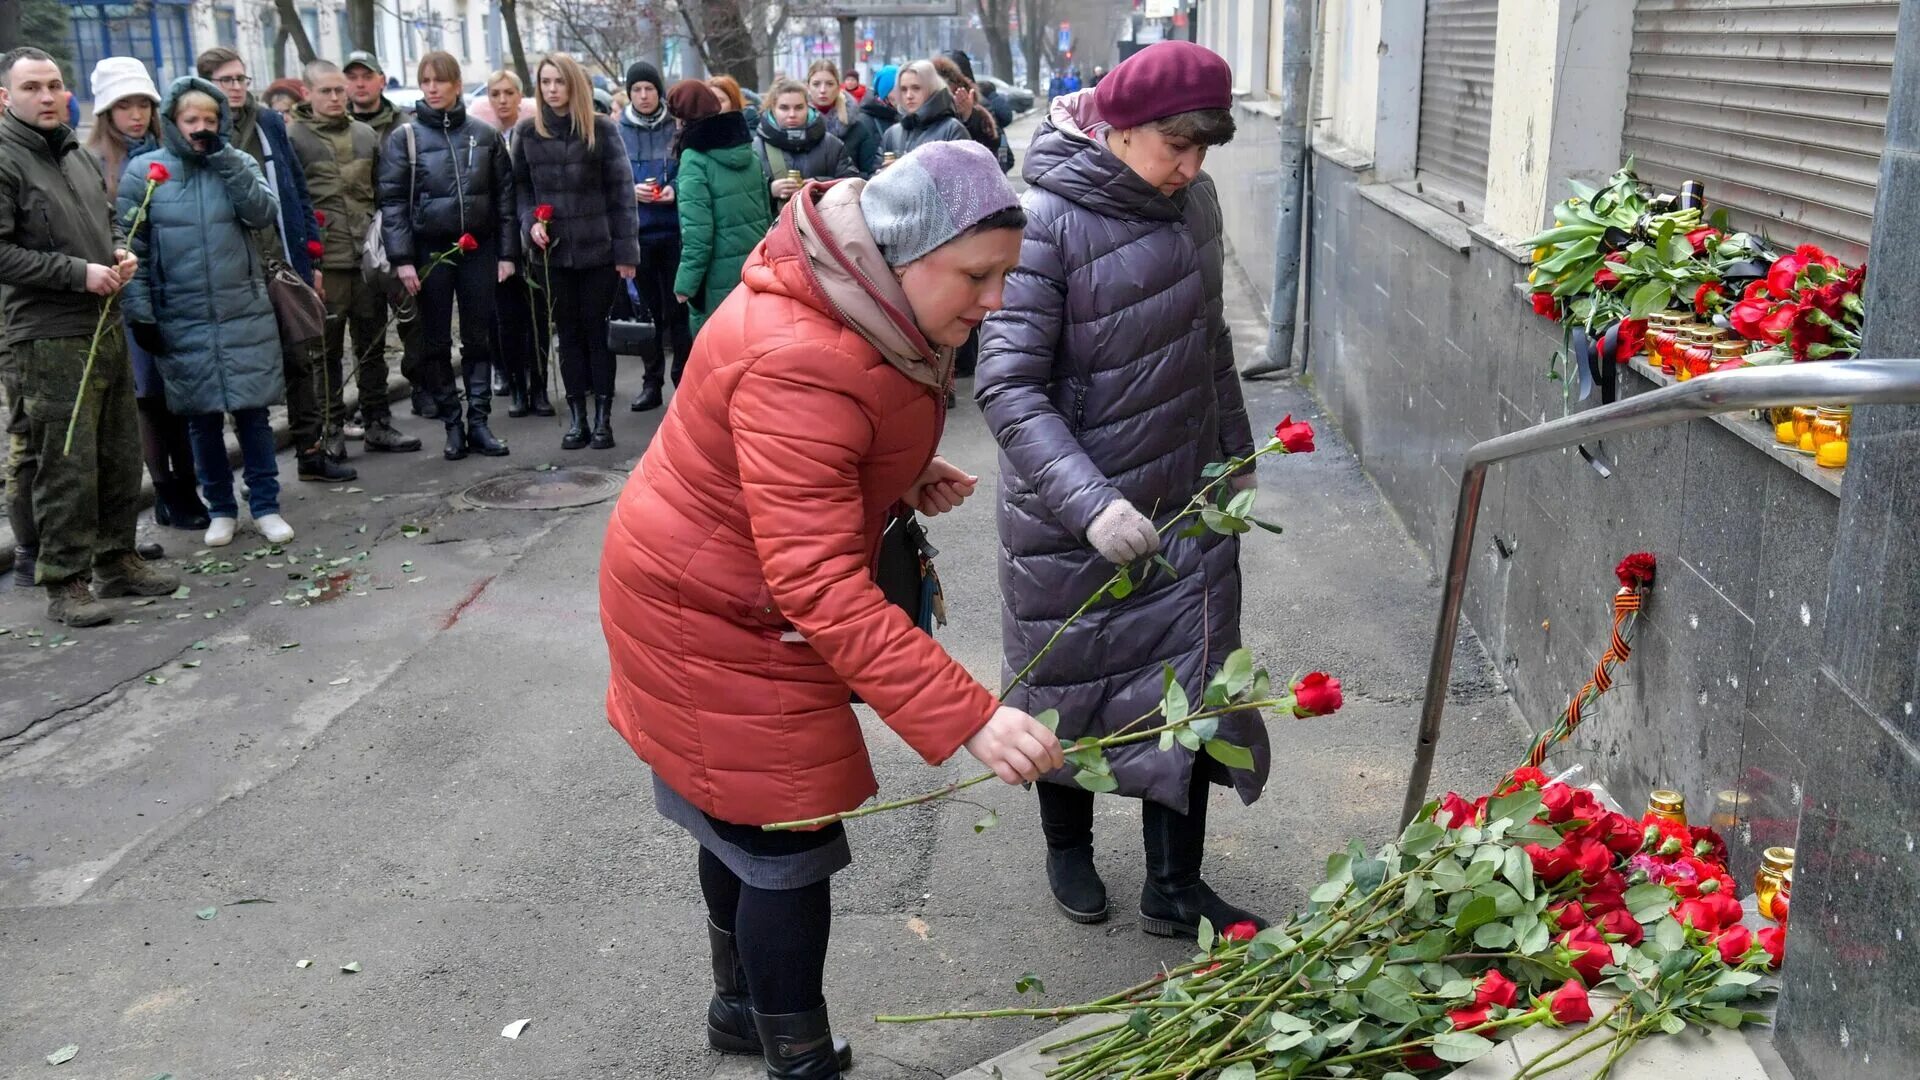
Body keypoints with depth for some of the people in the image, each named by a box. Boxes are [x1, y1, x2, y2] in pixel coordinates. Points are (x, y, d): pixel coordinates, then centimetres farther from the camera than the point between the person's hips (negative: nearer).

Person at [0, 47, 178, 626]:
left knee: (121, 454, 14)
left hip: (107, 328, 8)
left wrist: (120, 253, 6)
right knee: (65, 464, -5)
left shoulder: (81, 155, 14)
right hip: (48, 339, -8)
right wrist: (79, 272, -18)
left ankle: (116, 562, 27)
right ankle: (64, 583, 6)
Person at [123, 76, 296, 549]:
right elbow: (131, 249, -1)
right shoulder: (144, 171, -1)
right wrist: (140, 313, -5)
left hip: (246, 315, 1)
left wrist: (227, 158, -15)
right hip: (182, 321, -1)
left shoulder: (238, 163, 5)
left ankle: (265, 505, 14)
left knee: (253, 412, 4)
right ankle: (221, 508, 20)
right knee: (203, 418, 8)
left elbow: (264, 214, -11)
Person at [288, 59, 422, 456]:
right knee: (327, 351, 3)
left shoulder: (366, 135, 12)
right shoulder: (293, 139, -2)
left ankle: (378, 424, 20)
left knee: (372, 345, 11)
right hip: (323, 263, -4)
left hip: (368, 259, 5)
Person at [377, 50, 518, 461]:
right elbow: (392, 201, -4)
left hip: (478, 249, 1)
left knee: (479, 338, 5)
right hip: (430, 251, -1)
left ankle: (478, 422, 12)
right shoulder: (404, 137, -1)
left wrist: (507, 252, 1)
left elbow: (504, 195, 6)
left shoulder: (484, 135, 5)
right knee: (436, 343, 4)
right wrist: (402, 259, -11)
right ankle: (452, 425, 13)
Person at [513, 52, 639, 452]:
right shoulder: (527, 131, 5)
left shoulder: (602, 129, -2)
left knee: (598, 331, 3)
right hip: (552, 251, 2)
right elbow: (521, 185, 12)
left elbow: (621, 192, -4)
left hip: (598, 250, -2)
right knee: (569, 333, 9)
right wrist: (530, 222, -8)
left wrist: (626, 251, -8)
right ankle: (577, 418, 15)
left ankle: (603, 417, 11)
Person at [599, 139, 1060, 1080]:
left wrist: (906, 479, -7)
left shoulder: (872, 309, -5)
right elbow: (820, 586, -40)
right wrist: (967, 718, -44)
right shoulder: (796, 366, -35)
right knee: (790, 841, -3)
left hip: (736, 596, 9)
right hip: (715, 620, -9)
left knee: (743, 814, 23)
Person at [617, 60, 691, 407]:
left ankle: (683, 378, 10)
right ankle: (651, 381, 15)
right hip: (637, 231, 2)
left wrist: (675, 189, -14)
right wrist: (630, 190, -12)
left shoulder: (679, 127, 1)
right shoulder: (617, 132, 4)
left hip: (675, 228, -1)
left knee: (677, 306, 1)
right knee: (647, 308, 8)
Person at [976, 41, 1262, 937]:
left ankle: (1174, 888, 19)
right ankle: (1068, 849, 38)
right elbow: (1008, 386, -25)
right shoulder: (1046, 221, -20)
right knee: (1069, 689, 14)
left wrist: (1237, 449, 19)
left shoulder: (1194, 201, 0)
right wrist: (1089, 502, -34)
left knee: (1191, 684, 4)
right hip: (1070, 512, -5)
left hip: (1185, 494, 5)